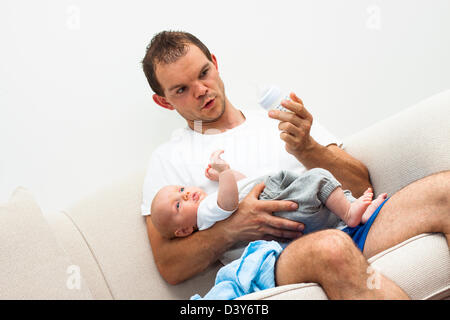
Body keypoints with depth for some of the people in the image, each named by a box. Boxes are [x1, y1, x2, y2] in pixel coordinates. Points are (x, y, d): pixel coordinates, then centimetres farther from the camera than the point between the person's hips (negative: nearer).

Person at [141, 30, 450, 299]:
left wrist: (306, 149, -5)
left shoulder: (284, 121, 23)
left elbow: (361, 187, 14)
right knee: (330, 247, -41)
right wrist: (233, 228, -12)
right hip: (269, 264, -4)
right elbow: (170, 267, 5)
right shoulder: (168, 159, 14)